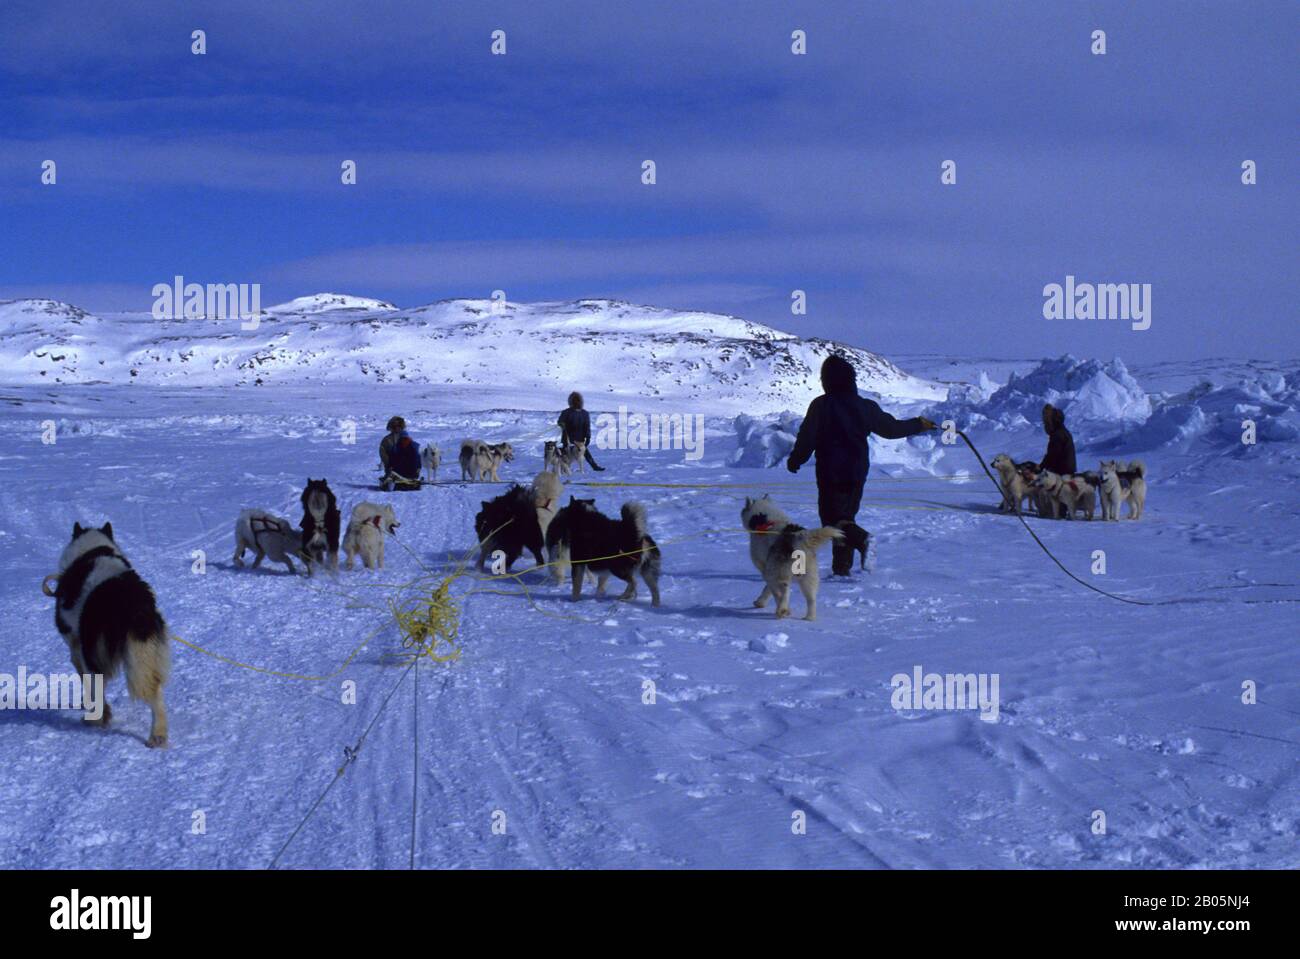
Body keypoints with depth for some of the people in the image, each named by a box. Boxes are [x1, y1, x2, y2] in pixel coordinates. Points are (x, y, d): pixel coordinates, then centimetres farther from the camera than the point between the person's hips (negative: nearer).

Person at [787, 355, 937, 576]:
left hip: (830, 472, -5)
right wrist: (919, 425, 28)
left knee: (833, 516, -3)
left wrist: (795, 460, 7)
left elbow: (807, 437, -8)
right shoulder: (866, 407, 3)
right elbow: (891, 427, 12)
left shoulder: (821, 405, -9)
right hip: (857, 472, 5)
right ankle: (842, 566, 17)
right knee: (846, 516, 17)